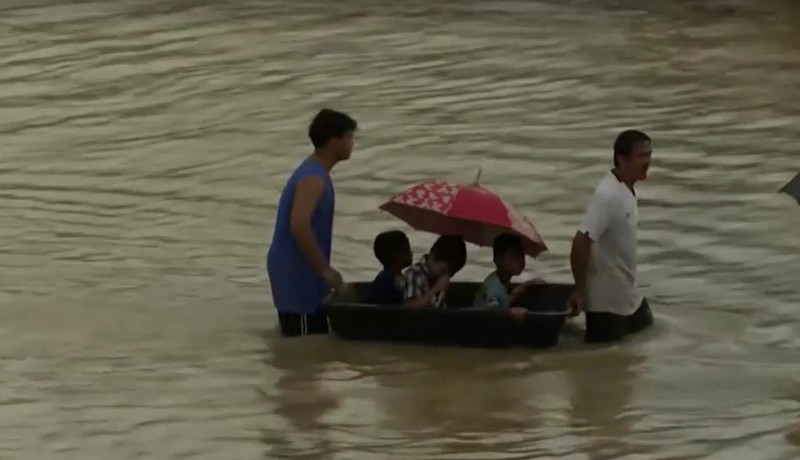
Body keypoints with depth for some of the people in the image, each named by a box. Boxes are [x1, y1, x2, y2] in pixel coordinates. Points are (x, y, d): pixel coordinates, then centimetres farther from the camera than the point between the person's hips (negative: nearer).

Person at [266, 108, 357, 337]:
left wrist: (322, 269, 20)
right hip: (296, 271, -10)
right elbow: (299, 226, -30)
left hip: (299, 269, 10)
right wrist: (325, 270, -23)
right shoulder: (313, 179, -19)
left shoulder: (314, 172, 13)